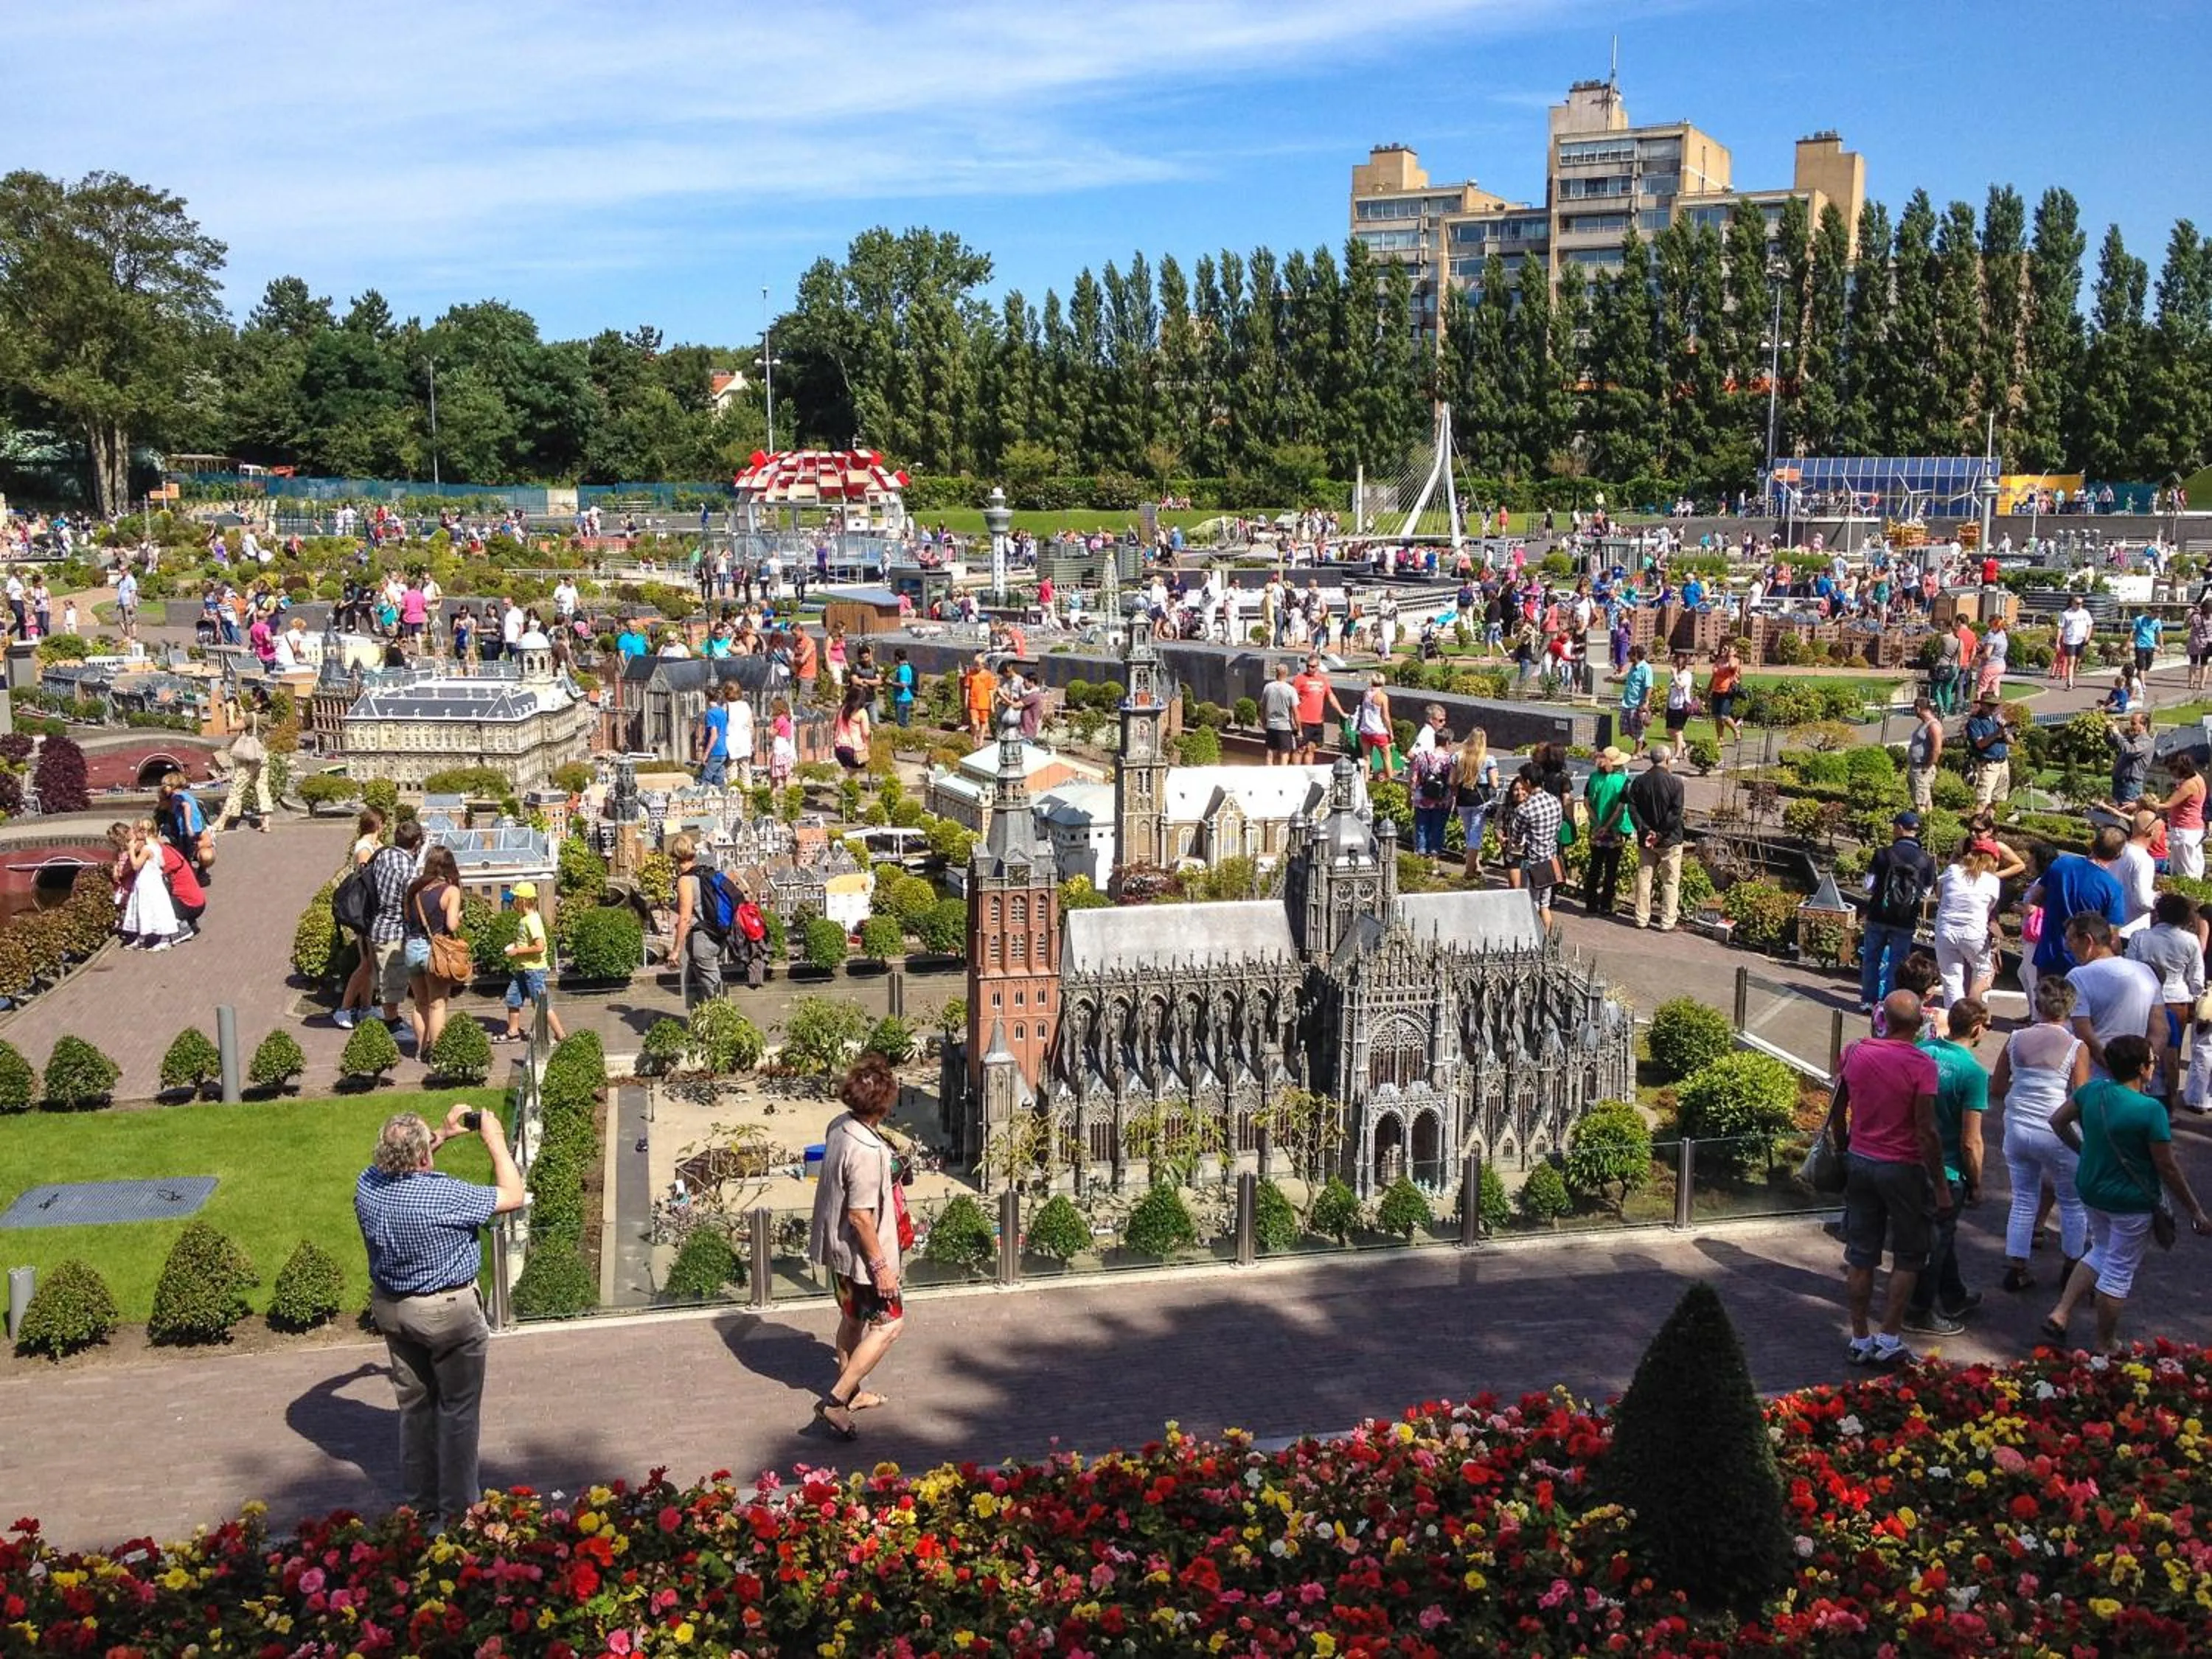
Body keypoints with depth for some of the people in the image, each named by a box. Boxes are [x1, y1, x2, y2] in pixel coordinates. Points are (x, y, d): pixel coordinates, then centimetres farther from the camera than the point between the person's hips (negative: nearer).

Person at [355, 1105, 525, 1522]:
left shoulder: (368, 1185, -12)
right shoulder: (443, 1195, -30)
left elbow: (403, 1166, 14)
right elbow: (511, 1197, -18)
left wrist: (444, 1134, 12)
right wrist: (495, 1141, -9)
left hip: (390, 1307, 6)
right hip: (449, 1314, -6)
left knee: (414, 1404, 20)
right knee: (458, 1409, 9)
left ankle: (418, 1501, 33)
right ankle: (457, 1508, 18)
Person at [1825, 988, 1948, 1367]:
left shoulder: (1855, 1053, -2)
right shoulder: (1921, 1066, -16)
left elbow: (1836, 1113, 6)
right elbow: (1927, 1131, -17)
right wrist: (1941, 1186, -9)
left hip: (1859, 1162, 4)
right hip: (1903, 1169, -4)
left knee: (1860, 1256, 11)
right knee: (1909, 1257, 11)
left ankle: (1860, 1340, 17)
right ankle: (1889, 1340, 9)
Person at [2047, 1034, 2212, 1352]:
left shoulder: (2092, 1090, -6)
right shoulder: (2150, 1110, -24)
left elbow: (2058, 1121, 8)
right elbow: (2168, 1168, -18)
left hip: (2090, 1191, 6)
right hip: (2131, 1202, -6)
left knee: (2101, 1252, 26)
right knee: (2119, 1272, 10)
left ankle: (2059, 1316, 18)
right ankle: (2104, 1347, 23)